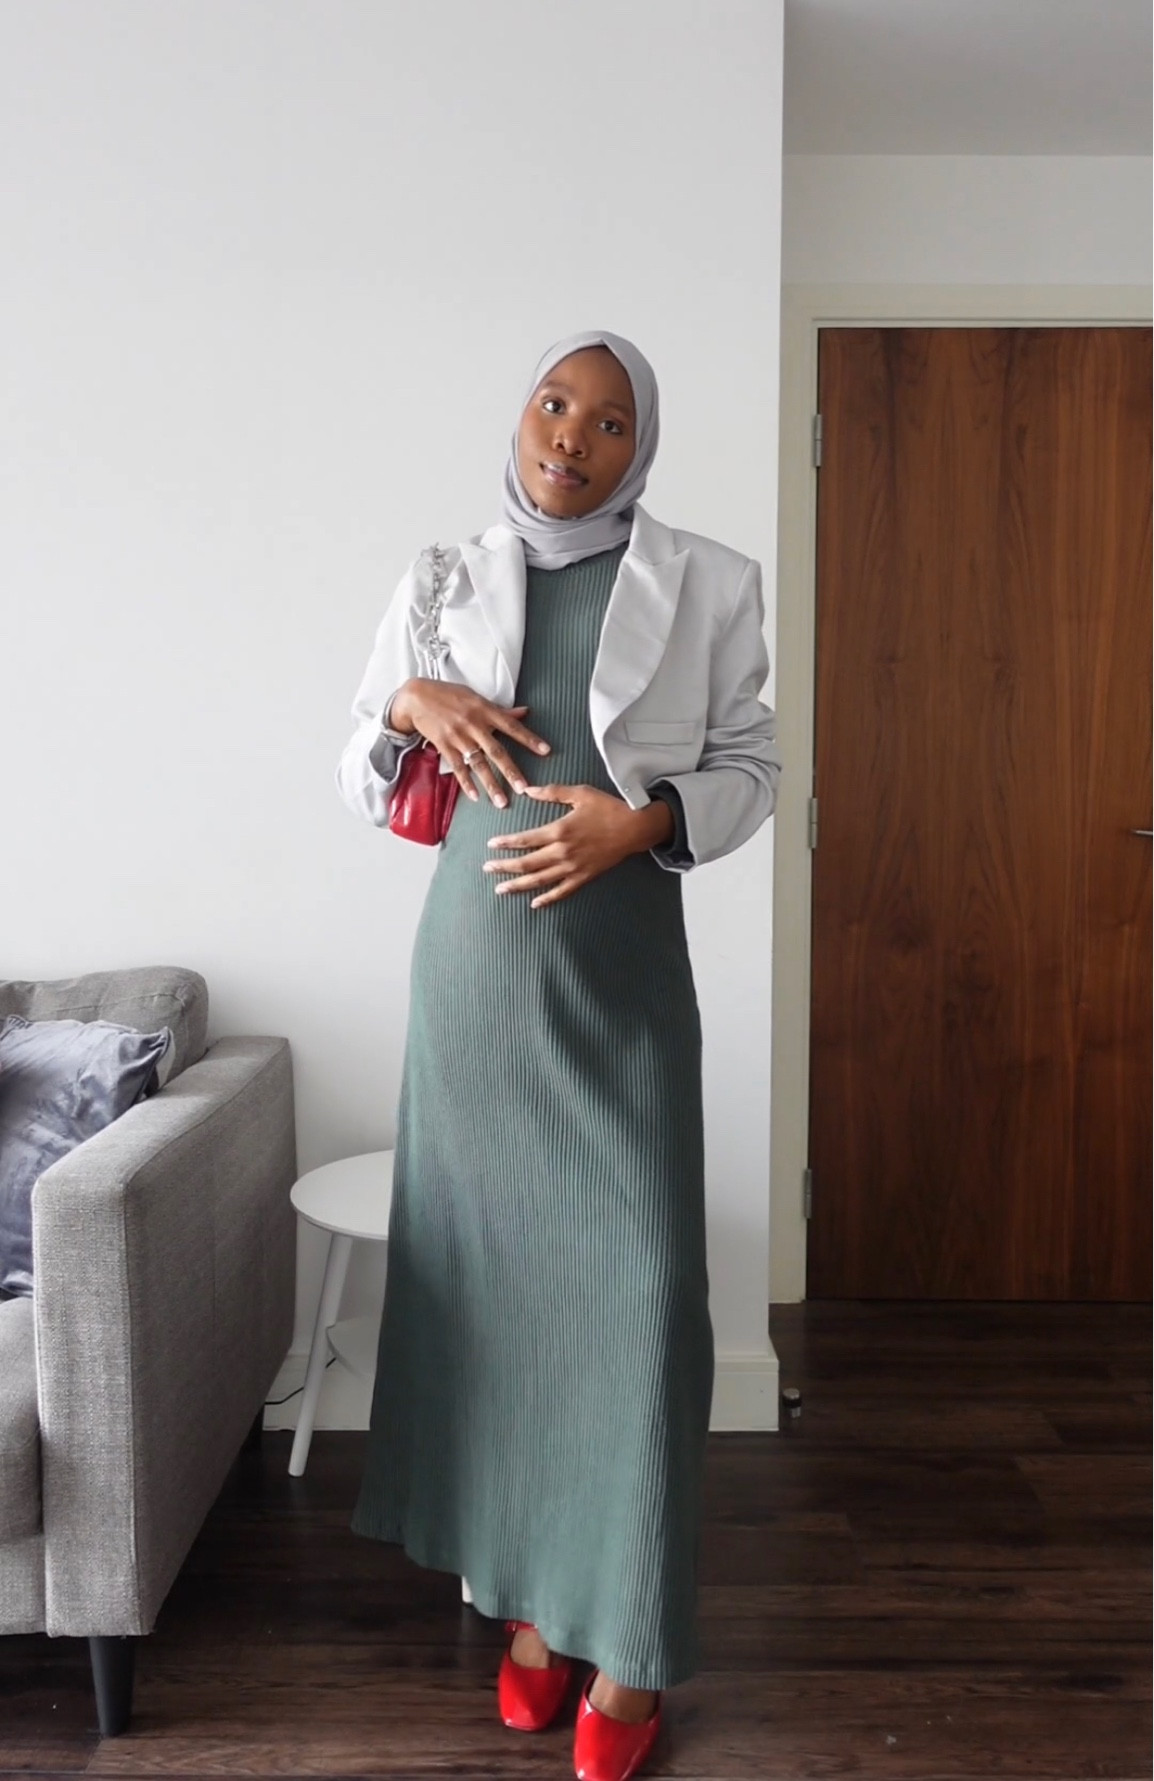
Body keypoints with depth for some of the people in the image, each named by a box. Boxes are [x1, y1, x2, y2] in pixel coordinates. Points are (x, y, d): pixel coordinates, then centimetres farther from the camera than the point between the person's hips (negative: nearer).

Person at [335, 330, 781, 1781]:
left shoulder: (707, 585, 1)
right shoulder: (443, 584, 7)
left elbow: (752, 766, 5)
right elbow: (362, 784, 12)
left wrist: (643, 821, -13)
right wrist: (407, 705, -9)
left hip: (620, 971, -2)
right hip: (472, 967, 2)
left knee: (638, 1287, -3)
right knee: (489, 1270, 8)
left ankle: (625, 1646, 15)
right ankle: (526, 1594, 27)